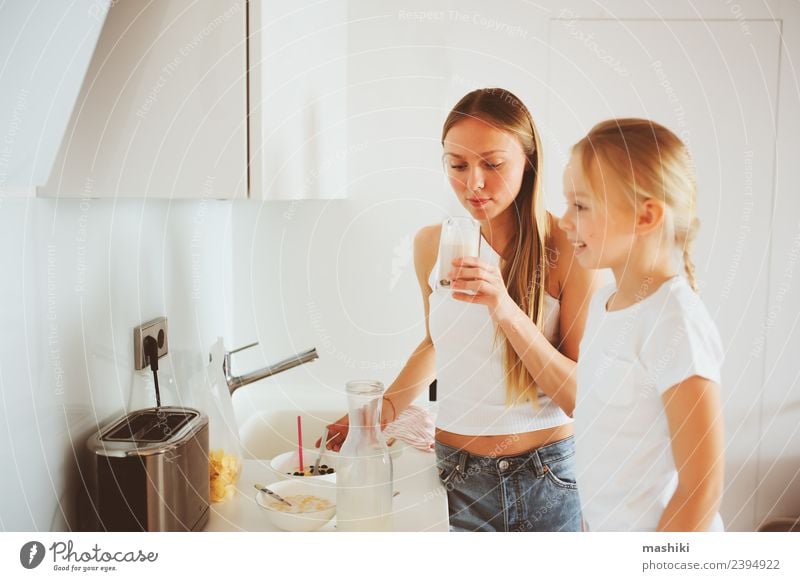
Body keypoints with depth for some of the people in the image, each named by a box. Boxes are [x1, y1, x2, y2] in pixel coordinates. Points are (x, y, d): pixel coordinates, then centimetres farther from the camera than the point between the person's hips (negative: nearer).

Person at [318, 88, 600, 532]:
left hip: (547, 478, -2)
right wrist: (385, 409, 5)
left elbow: (581, 395, -15)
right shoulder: (431, 244, -3)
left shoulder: (569, 250, -14)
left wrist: (507, 311, -27)